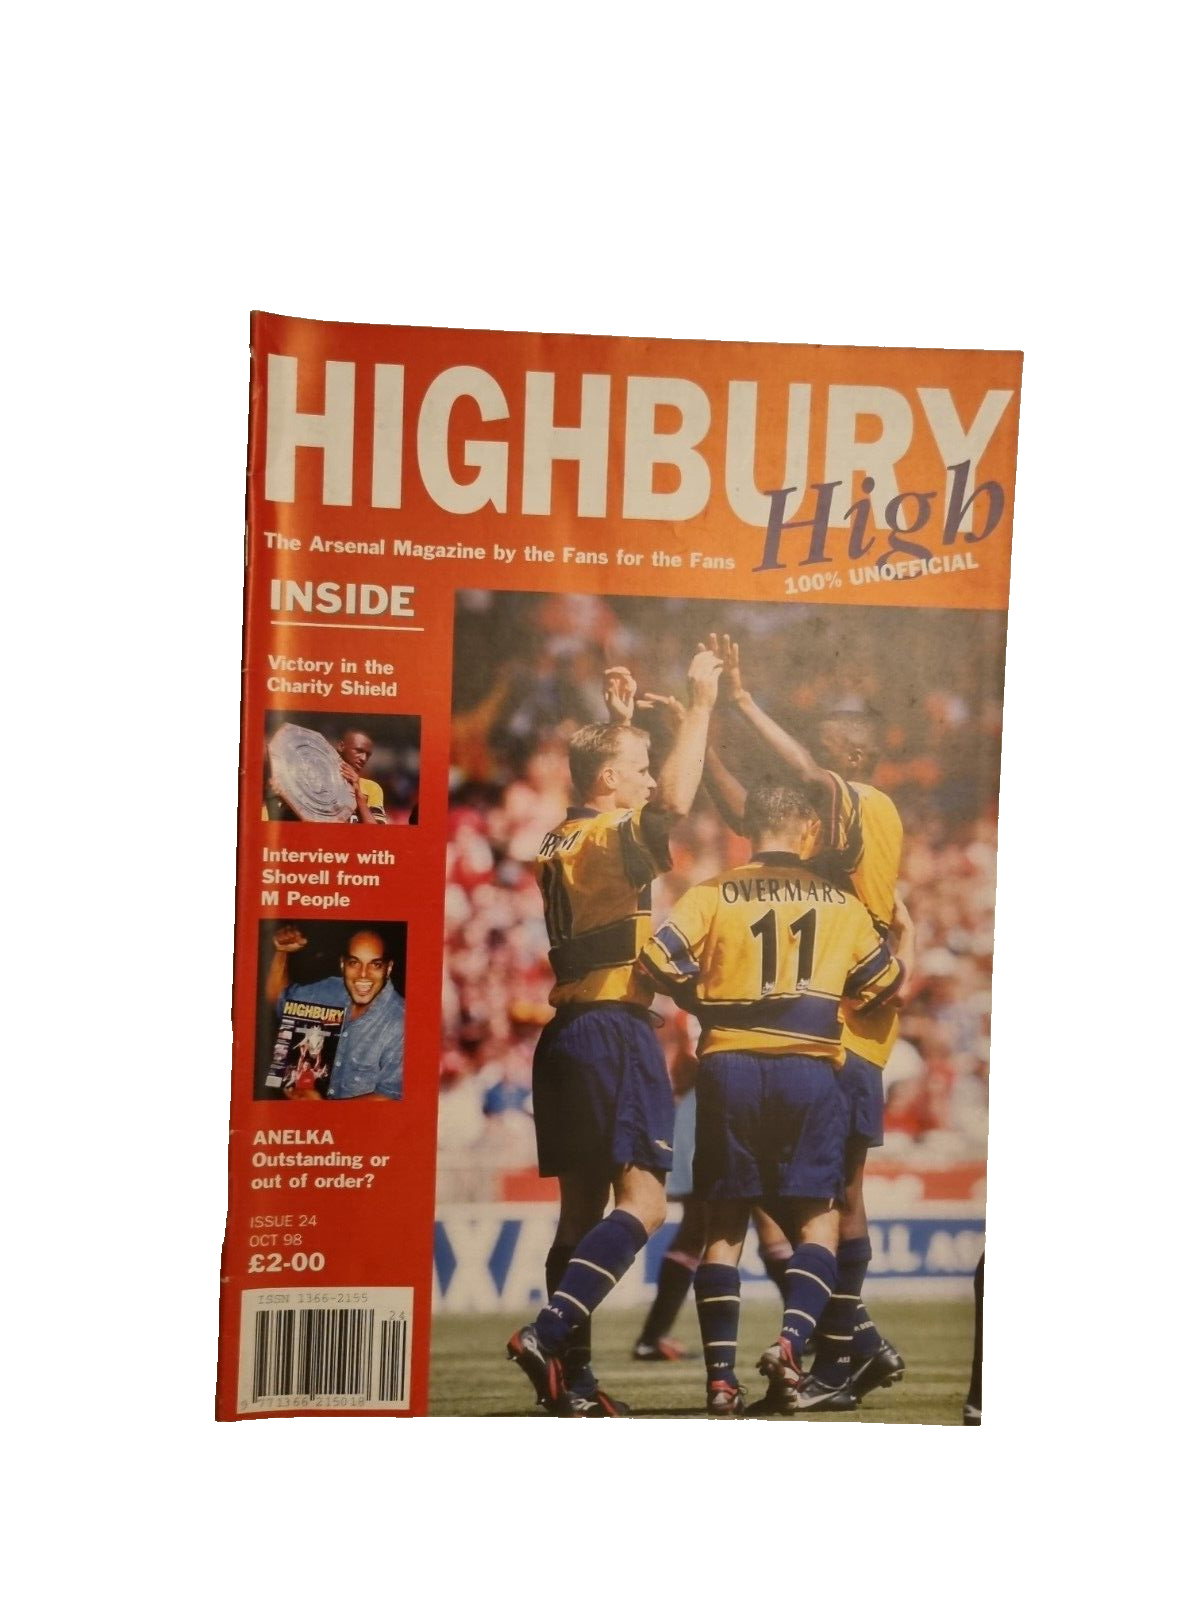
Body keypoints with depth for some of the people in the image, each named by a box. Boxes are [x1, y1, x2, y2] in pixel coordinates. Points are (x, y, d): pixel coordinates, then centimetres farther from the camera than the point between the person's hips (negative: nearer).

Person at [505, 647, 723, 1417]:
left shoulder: (558, 842, 16)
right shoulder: (616, 835, -8)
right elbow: (675, 800, -26)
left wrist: (620, 720, 38)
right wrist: (700, 703, -16)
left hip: (565, 1033, 9)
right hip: (615, 1029, -9)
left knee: (582, 1208, 11)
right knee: (642, 1201, -7)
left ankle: (574, 1378, 15)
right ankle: (549, 1332, -16)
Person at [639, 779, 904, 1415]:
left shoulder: (713, 894, 5)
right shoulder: (841, 904, 9)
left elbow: (657, 961, -8)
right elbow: (887, 986, 18)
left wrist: (707, 1002, 9)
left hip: (728, 1068, 1)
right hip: (809, 1071, 0)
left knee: (725, 1223, 8)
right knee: (818, 1219, 9)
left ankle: (721, 1377, 6)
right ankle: (788, 1348, -8)